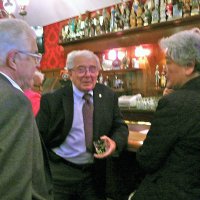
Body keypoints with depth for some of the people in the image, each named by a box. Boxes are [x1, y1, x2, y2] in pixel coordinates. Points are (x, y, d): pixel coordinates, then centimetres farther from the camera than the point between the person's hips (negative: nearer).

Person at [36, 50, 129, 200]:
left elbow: (120, 127, 5)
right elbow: (39, 137, -4)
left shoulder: (108, 96, 0)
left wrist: (115, 143, -17)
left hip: (95, 173, 3)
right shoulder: (52, 100, -9)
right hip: (60, 173, -2)